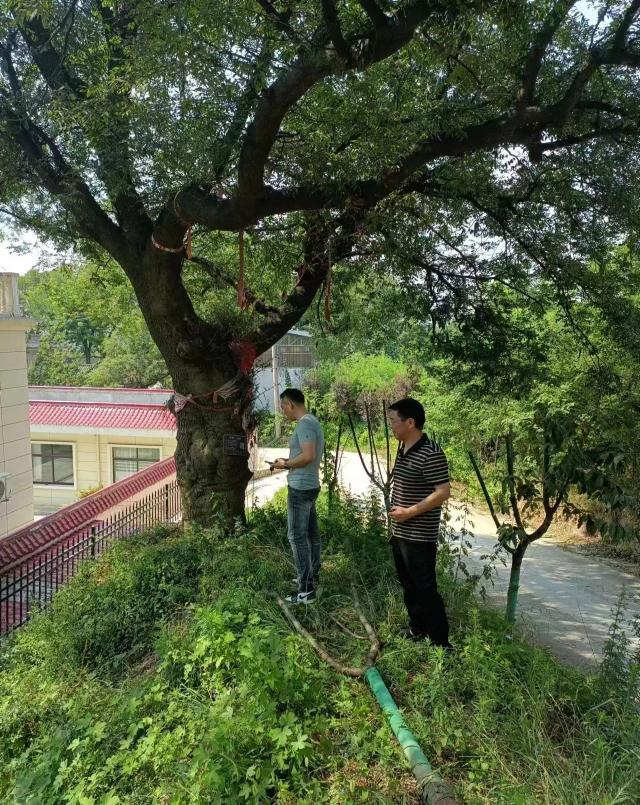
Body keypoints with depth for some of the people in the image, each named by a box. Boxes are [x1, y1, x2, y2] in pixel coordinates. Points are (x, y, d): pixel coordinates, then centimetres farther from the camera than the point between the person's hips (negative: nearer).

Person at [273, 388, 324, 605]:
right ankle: (312, 577, 29)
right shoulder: (312, 422, 13)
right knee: (311, 534, 17)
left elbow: (308, 456, -27)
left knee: (297, 537, -7)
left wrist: (286, 464, -13)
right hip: (310, 486, 10)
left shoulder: (305, 424, -18)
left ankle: (306, 591, -5)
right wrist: (289, 462, 11)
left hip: (300, 488, -10)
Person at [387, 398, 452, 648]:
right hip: (399, 533, 9)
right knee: (409, 587, 19)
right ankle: (417, 631, 34)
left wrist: (409, 512, -20)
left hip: (419, 537, -9)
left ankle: (441, 643, 10)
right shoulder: (403, 450, 9)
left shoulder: (430, 454, -20)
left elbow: (443, 492, -23)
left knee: (426, 590, -1)